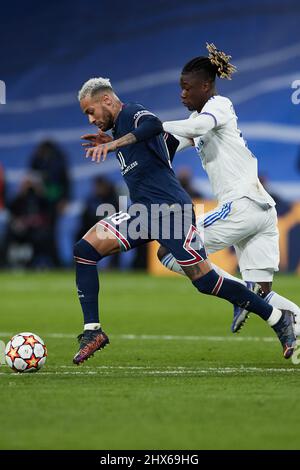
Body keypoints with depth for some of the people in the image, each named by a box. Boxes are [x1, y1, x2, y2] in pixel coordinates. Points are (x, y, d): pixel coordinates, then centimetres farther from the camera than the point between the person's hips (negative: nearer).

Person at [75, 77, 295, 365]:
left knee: (205, 281, -8)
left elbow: (155, 126, -33)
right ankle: (92, 331, -6)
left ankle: (278, 320, 5)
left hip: (170, 209, -9)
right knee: (84, 250, -6)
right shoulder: (118, 128, 21)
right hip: (141, 213, 9)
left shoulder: (132, 113, -7)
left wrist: (113, 144, -38)